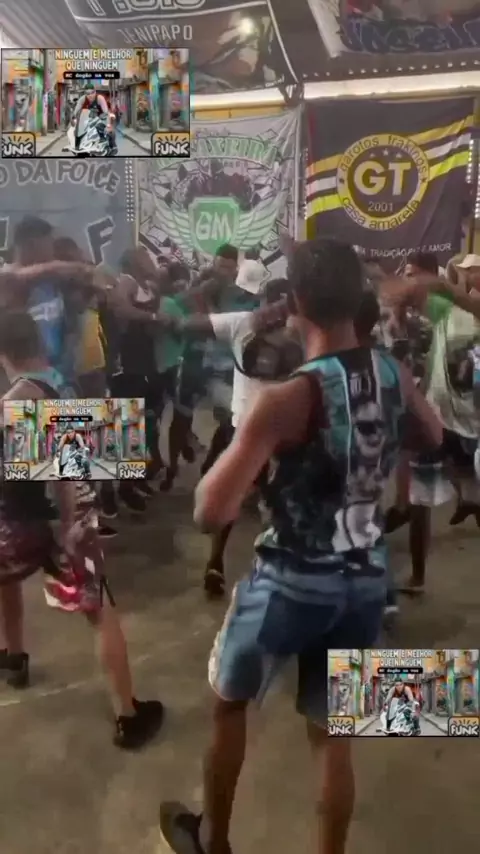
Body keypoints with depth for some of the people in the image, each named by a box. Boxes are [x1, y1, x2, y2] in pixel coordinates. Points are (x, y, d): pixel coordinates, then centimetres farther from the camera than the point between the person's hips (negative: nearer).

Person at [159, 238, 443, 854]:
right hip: (366, 582, 5)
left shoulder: (287, 399, -24)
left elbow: (211, 514, -27)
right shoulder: (396, 376, -3)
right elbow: (436, 438, 19)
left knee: (228, 703, 23)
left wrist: (226, 458, -9)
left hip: (291, 582, -5)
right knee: (331, 734, 22)